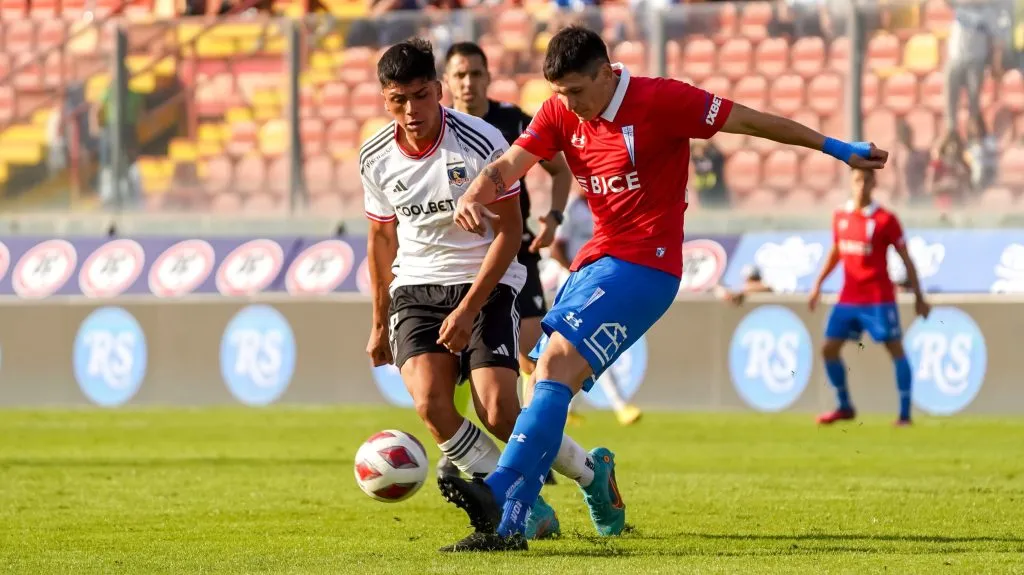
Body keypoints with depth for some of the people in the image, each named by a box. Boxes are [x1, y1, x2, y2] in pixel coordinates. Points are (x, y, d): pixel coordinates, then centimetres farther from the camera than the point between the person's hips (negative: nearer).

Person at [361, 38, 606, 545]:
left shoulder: (481, 143, -15)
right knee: (429, 401, -23)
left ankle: (590, 473, 11)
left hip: (485, 281, -3)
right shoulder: (376, 158, -1)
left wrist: (469, 309, -17)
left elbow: (509, 232, -10)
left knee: (498, 413, -18)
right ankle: (523, 505, -9)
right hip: (416, 286, 3)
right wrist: (380, 323, 20)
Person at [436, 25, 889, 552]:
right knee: (545, 380, 1)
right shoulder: (560, 113, 5)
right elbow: (511, 165, -4)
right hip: (596, 260, 8)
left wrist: (838, 149, -1)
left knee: (557, 365, -23)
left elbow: (751, 121, -5)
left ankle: (502, 494, -36)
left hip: (645, 265, -8)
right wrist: (472, 197, -28)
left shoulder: (659, 101, -11)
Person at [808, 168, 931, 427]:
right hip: (848, 298, 5)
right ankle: (844, 407, 21)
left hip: (878, 298, -5)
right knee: (829, 349, 5)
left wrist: (918, 296, -5)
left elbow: (906, 259, -4)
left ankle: (905, 413, -4)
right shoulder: (840, 217, 6)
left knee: (895, 348, -8)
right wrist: (818, 283, 16)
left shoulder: (885, 219, -8)